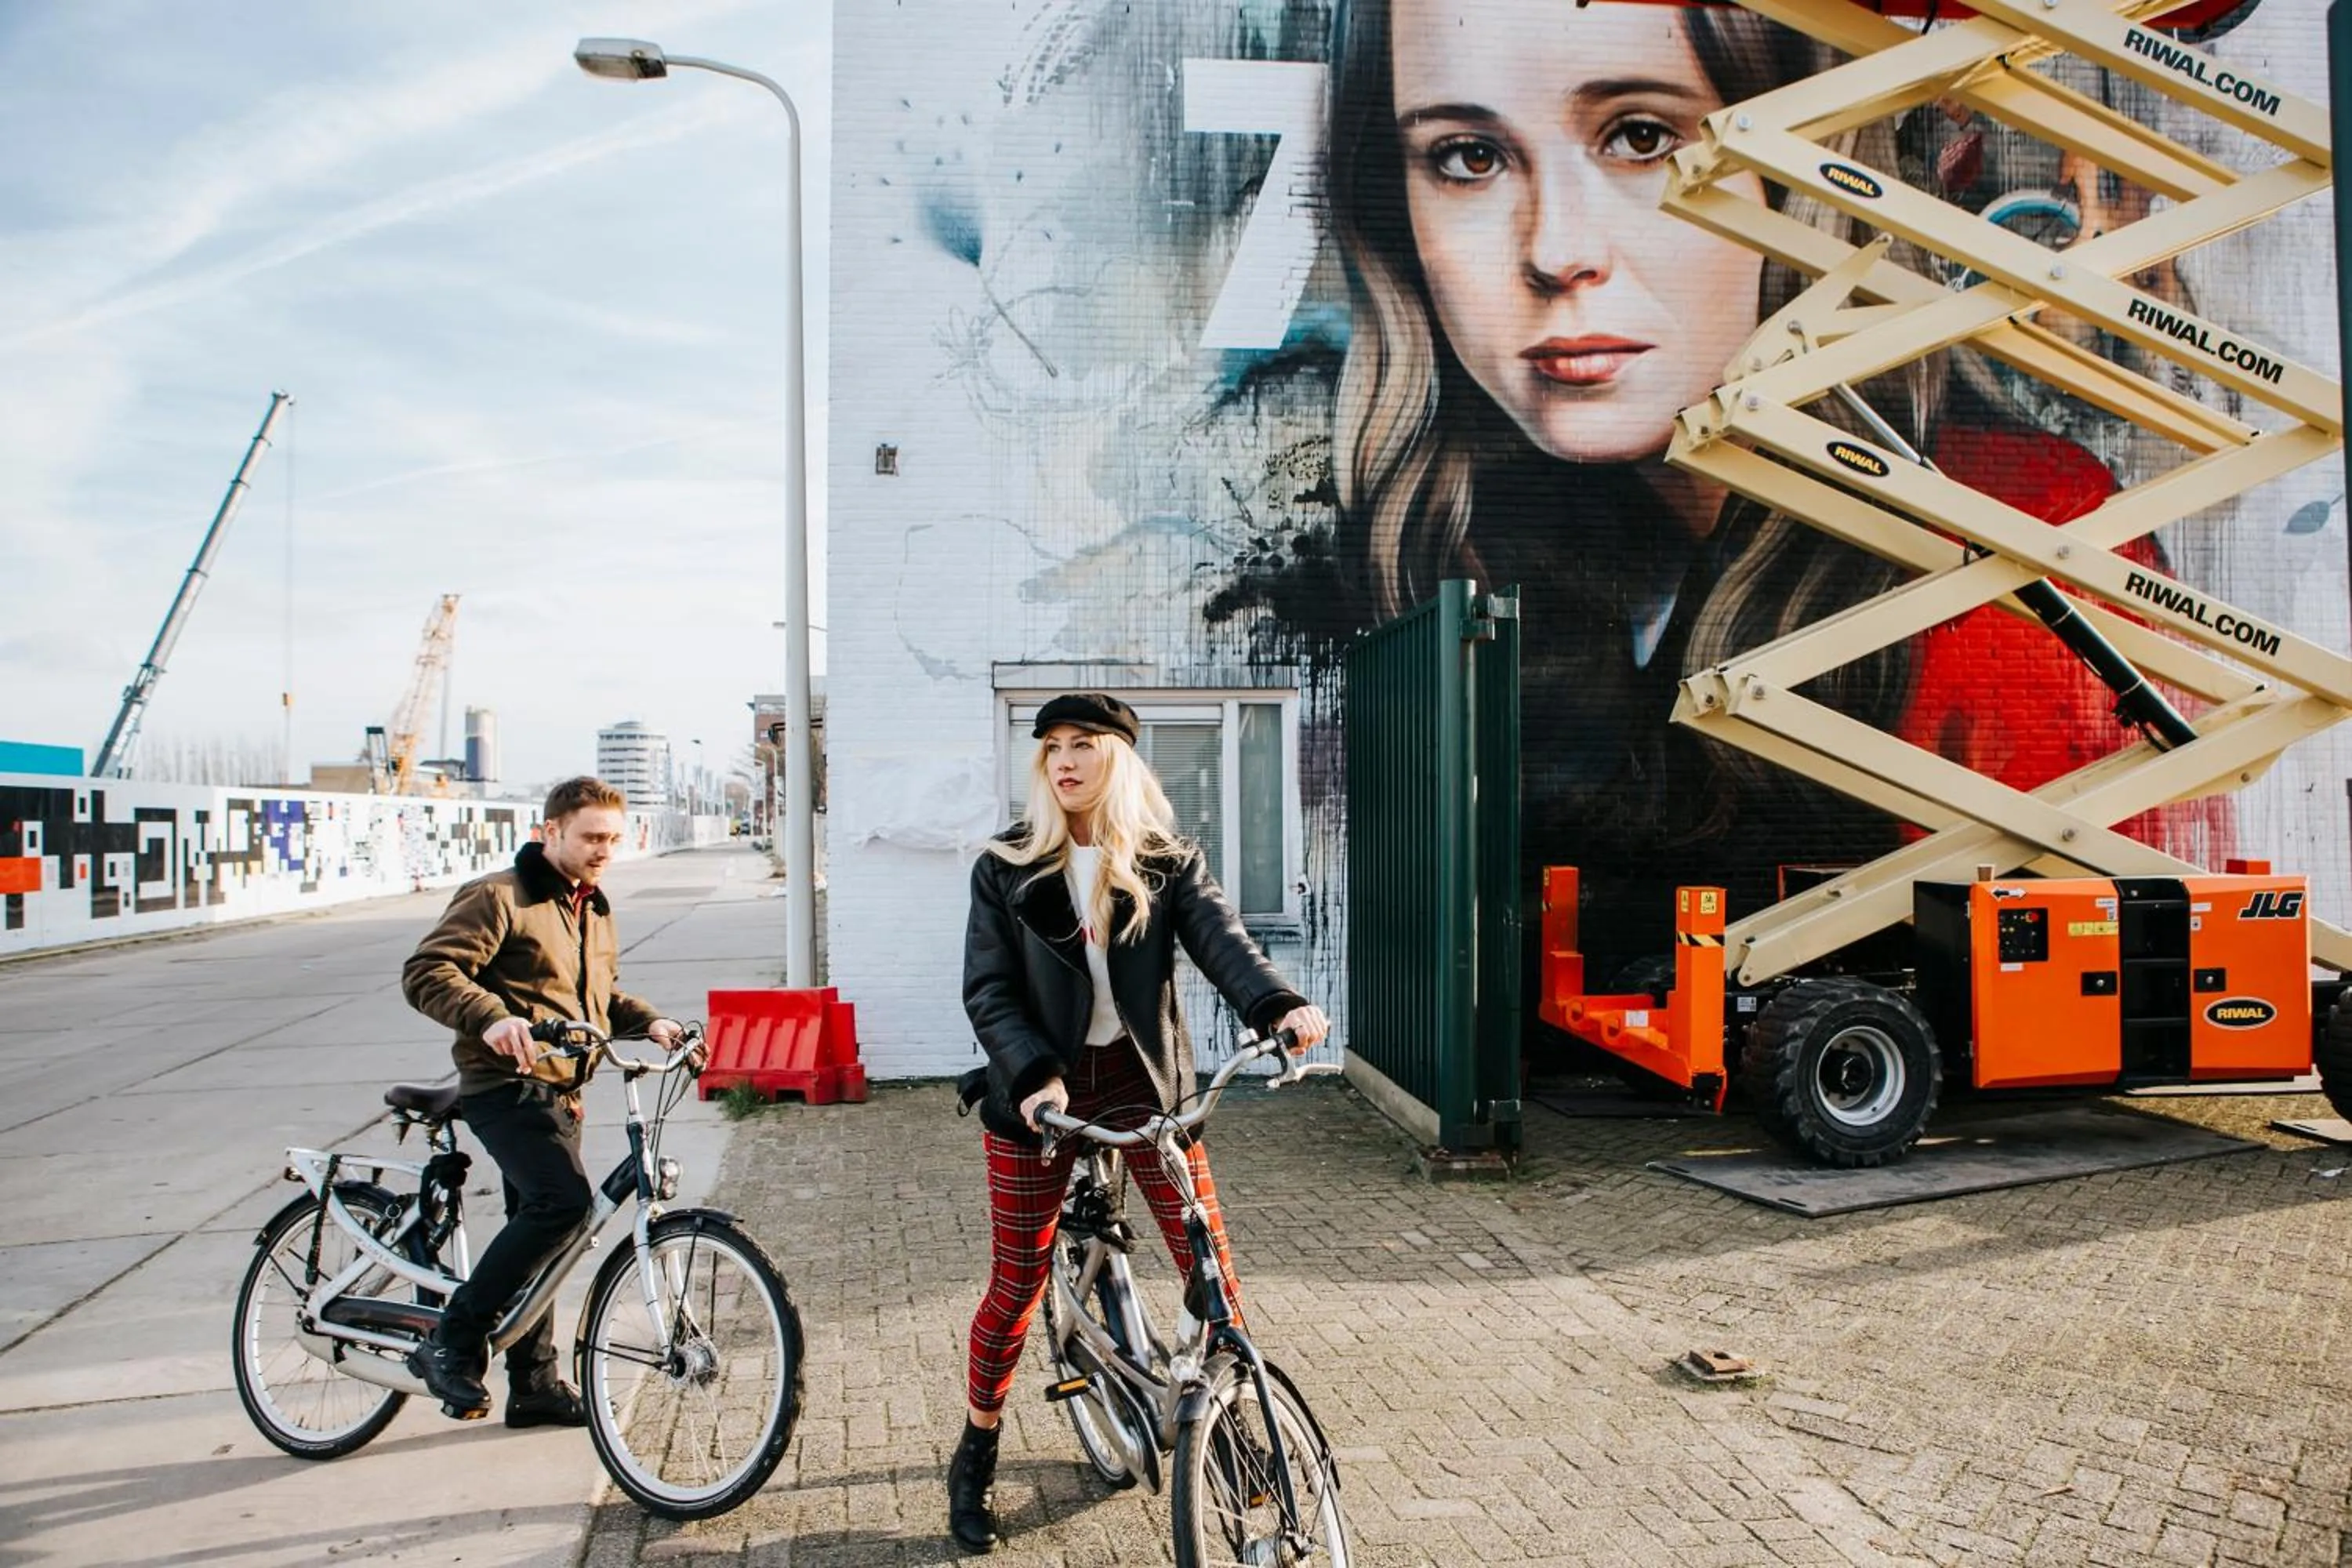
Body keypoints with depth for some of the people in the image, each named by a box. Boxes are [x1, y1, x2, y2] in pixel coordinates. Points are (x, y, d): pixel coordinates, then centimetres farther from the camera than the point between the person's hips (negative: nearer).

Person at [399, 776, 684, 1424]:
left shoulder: (595, 909, 17)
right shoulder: (498, 897, -9)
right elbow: (426, 973, -17)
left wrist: (648, 1020, 6)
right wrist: (492, 1017, -33)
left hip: (559, 1092, 9)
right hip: (506, 1085, -8)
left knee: (539, 1226, 14)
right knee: (562, 1201, -25)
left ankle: (534, 1384, 24)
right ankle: (452, 1344, -11)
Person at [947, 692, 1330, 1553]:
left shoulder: (1168, 863, 1)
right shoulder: (1006, 869, -1)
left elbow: (1222, 941, -15)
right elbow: (988, 990, -7)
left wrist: (1281, 1007, -35)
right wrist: (1036, 1073, -24)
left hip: (1141, 1078, 1)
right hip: (1039, 1088, 0)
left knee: (1209, 1262, -4)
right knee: (1017, 1281, 5)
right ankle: (975, 1457, 26)